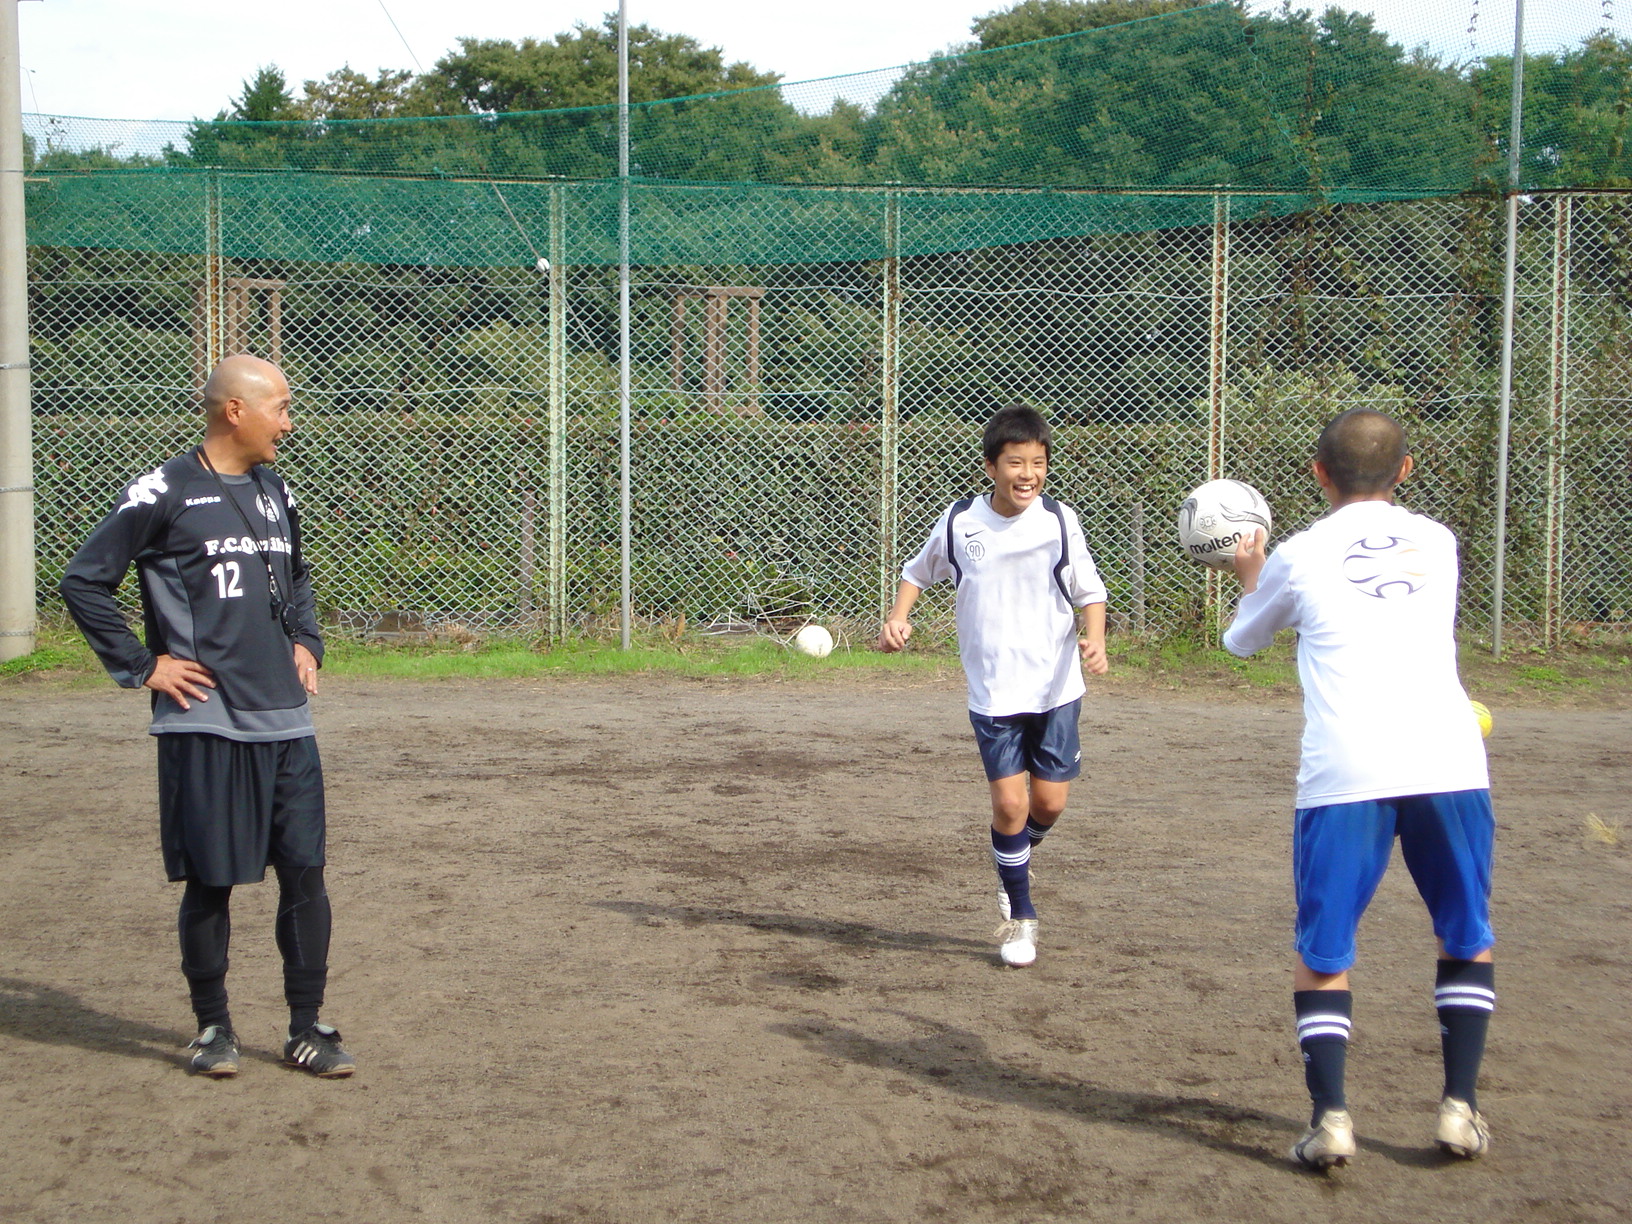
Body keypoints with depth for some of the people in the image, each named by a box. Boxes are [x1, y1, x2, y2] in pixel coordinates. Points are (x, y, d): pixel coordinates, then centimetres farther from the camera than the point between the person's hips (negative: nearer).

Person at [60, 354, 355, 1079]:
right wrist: (142, 666, -5)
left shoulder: (276, 494, 14)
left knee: (305, 872, 3)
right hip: (204, 726, -5)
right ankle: (213, 1026, 20)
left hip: (286, 723, 5)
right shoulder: (164, 495, -6)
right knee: (210, 880, 3)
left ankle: (307, 1029, 14)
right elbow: (83, 582, -4)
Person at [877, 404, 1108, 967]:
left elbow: (1089, 590, 2)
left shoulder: (1059, 520, -5)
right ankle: (1020, 917, 16)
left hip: (1056, 687, 1)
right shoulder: (959, 521, -4)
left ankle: (1014, 869, 36)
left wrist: (1094, 639, -17)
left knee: (1049, 801, 1)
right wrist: (897, 617, -5)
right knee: (1009, 803, -5)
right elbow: (918, 572, 12)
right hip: (993, 692, -1)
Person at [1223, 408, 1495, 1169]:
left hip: (1345, 772, -2)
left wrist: (1251, 582, 48)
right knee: (1467, 938, 20)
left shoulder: (1299, 557, 10)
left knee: (1322, 954, 9)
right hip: (1449, 762, 2)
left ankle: (1330, 1117, -1)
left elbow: (1242, 640, 27)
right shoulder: (1438, 543, 18)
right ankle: (1460, 1107, 16)